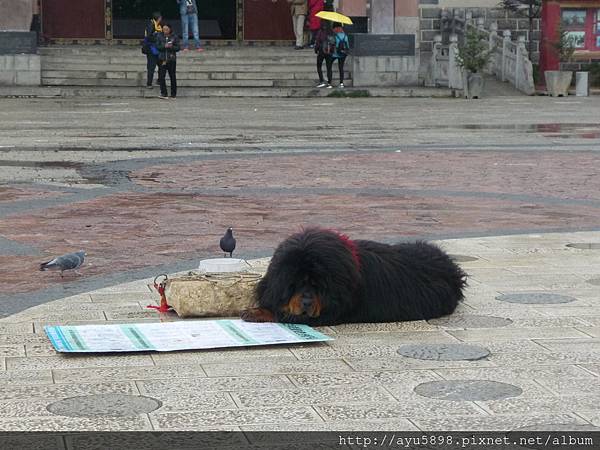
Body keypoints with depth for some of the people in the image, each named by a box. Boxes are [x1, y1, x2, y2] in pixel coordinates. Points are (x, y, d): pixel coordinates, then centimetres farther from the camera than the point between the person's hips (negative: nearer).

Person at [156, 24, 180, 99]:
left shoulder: (174, 37, 0)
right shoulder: (159, 36, 4)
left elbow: (177, 48, 0)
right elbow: (157, 46, 1)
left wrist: (171, 47, -20)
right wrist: (164, 46, -18)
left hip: (171, 59, -1)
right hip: (162, 59, 1)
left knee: (172, 77, 5)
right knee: (161, 76, -8)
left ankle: (173, 94, 15)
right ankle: (163, 93, -3)